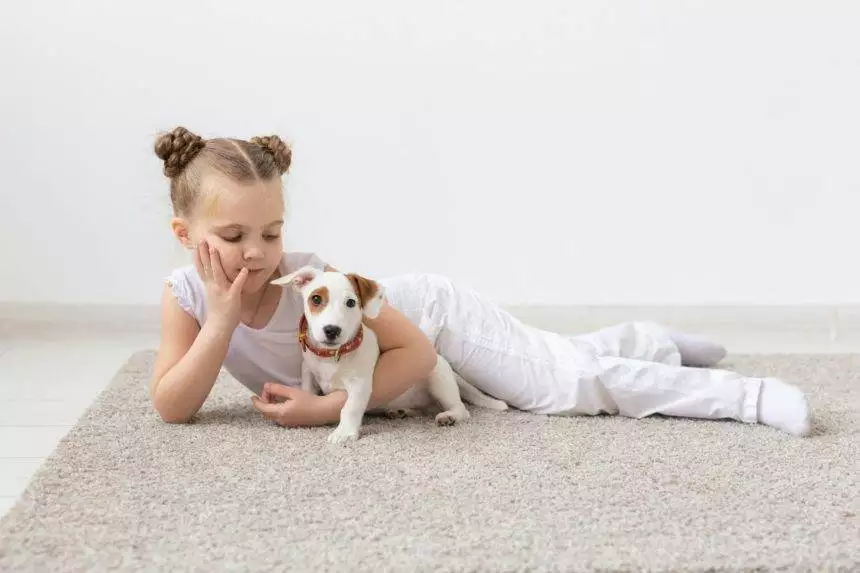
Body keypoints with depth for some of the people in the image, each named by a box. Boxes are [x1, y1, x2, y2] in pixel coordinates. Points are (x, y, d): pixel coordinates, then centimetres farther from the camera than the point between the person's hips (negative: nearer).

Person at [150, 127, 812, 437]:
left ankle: (752, 394, -9)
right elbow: (171, 408, -24)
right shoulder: (185, 291, -21)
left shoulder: (310, 279, -34)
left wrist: (327, 407, -37)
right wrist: (221, 318, -36)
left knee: (572, 383, -17)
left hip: (432, 312, -6)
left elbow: (415, 350, -32)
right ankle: (653, 342, 42)